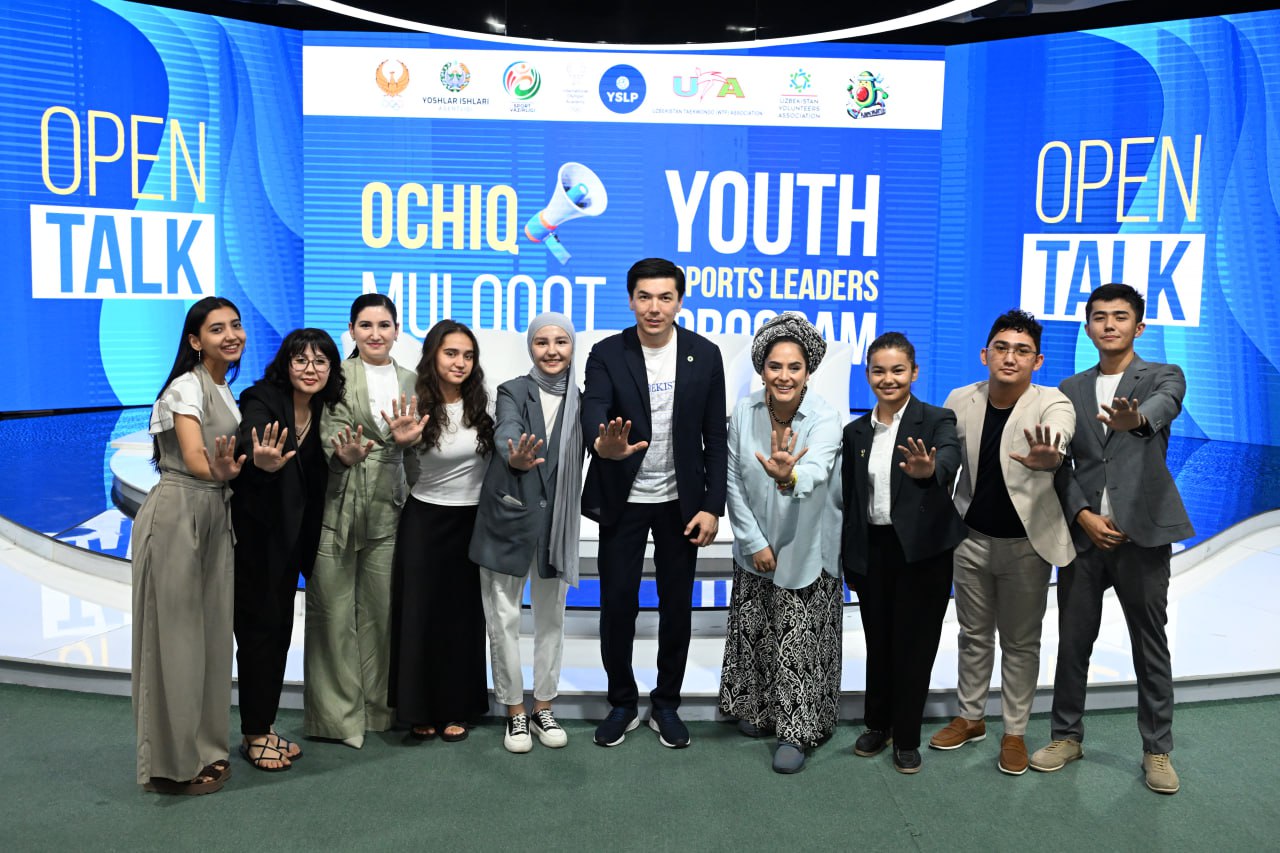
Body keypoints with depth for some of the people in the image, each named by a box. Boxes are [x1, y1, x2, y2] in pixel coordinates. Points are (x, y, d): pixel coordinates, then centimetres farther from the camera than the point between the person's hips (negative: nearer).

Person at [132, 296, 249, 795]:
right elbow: (193, 458, -24)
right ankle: (172, 764, 9)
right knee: (176, 637, -1)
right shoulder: (187, 387, -12)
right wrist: (220, 471, -41)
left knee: (210, 635, 11)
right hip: (176, 516, -8)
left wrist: (237, 466, -4)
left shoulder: (223, 391, 14)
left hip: (213, 518, 8)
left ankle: (203, 748, 23)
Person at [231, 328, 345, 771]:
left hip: (289, 535, 7)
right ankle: (254, 734, 12)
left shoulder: (322, 411, 4)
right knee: (259, 626, -1)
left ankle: (266, 725, 25)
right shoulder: (261, 401, -16)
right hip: (254, 532, -7)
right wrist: (262, 462, -58)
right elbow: (248, 442, -39)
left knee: (280, 626, 12)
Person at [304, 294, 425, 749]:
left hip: (387, 510, 3)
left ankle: (376, 706, 25)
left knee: (380, 609, 9)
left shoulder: (410, 382, 12)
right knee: (334, 610, 2)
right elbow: (326, 438, -5)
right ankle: (336, 711, 16)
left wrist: (406, 440, -8)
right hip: (337, 505, -3)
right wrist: (344, 455, -26)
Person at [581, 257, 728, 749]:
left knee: (677, 607, 9)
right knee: (617, 605, 5)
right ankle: (622, 703, 25)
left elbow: (715, 437, -1)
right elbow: (593, 413, -24)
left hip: (680, 503, 1)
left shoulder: (704, 355, -4)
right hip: (621, 501, -1)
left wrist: (712, 506, -6)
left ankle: (666, 704, 27)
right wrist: (603, 444, -48)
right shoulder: (607, 355, -8)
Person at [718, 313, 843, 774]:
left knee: (798, 644, 2)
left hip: (806, 552, -3)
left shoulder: (825, 417, -19)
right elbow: (733, 481, -5)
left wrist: (789, 476, -62)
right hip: (756, 548, 4)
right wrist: (754, 541, -9)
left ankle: (795, 731, 18)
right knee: (753, 632, 16)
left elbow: (816, 471, -39)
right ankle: (758, 707, 37)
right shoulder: (744, 411, -9)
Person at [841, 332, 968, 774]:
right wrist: (848, 558, 8)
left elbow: (950, 457, -29)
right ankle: (878, 724, 33)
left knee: (914, 644, 5)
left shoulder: (936, 420, -6)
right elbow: (850, 498, 10)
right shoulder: (856, 431, 7)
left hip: (922, 551, -3)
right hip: (871, 551, 4)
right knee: (878, 642, 13)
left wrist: (929, 470, -53)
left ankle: (907, 738, 22)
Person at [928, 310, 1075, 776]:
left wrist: (1047, 458, -62)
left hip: (1026, 544, -3)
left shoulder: (1053, 404, -17)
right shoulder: (960, 400, -6)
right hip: (971, 539, 3)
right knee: (974, 633, 17)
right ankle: (970, 718, 34)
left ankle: (1015, 733, 26)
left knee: (1021, 641, 10)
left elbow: (1059, 440, -40)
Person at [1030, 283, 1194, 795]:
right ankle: (1067, 736, 24)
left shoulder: (1163, 377, 2)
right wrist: (1084, 516, -9)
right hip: (1084, 532, 3)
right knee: (1073, 641, 9)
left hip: (1143, 534, -2)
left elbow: (1164, 406, -24)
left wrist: (1136, 420, -48)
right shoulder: (1070, 390, 11)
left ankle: (1157, 750, 21)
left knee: (1151, 646, 7)